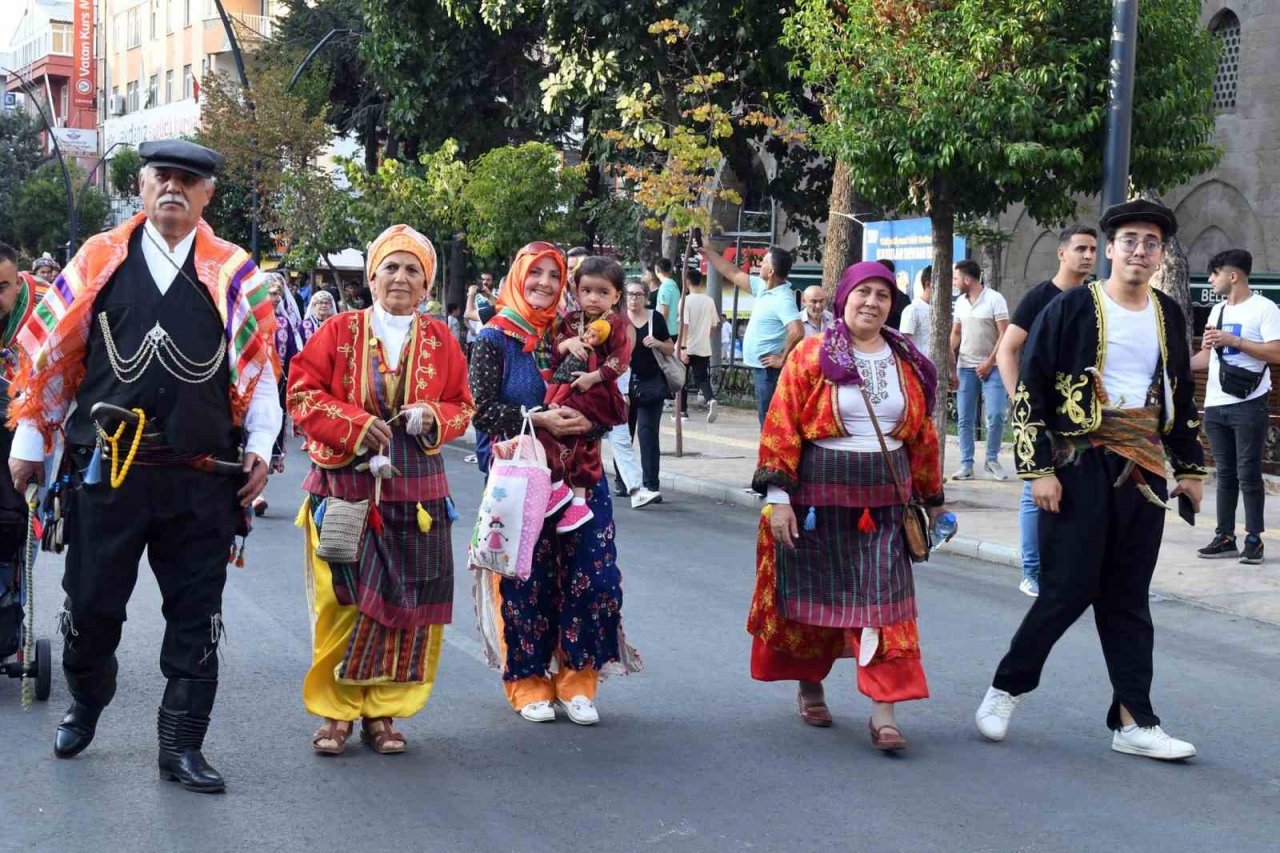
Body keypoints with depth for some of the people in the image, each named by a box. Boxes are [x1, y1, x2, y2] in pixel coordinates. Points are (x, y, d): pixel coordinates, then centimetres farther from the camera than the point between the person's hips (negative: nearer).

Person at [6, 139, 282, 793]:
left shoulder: (233, 273, 4)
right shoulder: (99, 259, 5)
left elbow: (258, 365, 6)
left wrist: (259, 445, -3)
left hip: (201, 478, 0)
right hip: (105, 468, 0)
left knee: (195, 615, 4)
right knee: (90, 603, 11)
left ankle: (182, 748, 15)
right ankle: (85, 704, 38)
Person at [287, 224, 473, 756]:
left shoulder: (440, 341, 7)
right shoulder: (339, 331, 1)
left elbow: (462, 407, 13)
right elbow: (302, 393, -2)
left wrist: (434, 418, -9)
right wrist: (355, 424, -15)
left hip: (415, 492, 2)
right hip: (344, 488, -2)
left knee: (408, 604, 1)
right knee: (341, 601, -3)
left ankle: (383, 711, 14)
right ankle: (336, 709, 11)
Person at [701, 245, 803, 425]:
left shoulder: (783, 299, -20)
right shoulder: (763, 287, 8)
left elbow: (797, 332, -32)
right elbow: (734, 274, 20)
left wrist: (782, 359, -21)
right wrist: (708, 252, 23)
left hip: (769, 369, -10)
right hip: (761, 368, 10)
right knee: (767, 419, 15)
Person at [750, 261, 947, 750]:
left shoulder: (907, 363, 8)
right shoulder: (811, 355, -4)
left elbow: (922, 434, 14)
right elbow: (781, 427, -8)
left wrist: (932, 498, 17)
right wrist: (778, 496, -13)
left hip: (885, 498, 3)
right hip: (820, 493, -2)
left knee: (884, 597, -4)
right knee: (815, 592, 9)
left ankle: (883, 710, -5)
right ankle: (809, 687, 31)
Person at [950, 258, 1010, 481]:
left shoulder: (995, 299, -7)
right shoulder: (960, 302, 9)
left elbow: (1004, 335, -9)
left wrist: (989, 363, -13)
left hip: (991, 367, -5)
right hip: (965, 367, 5)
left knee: (996, 415, -10)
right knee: (964, 419, 3)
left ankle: (992, 460, 7)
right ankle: (966, 465, 9)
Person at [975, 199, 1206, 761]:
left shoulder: (1169, 316, 10)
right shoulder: (1072, 308, -6)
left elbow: (1182, 399, 20)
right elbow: (1030, 391, -7)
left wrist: (1191, 468, 18)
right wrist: (1037, 469, -12)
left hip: (1144, 472, 5)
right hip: (1079, 467, -5)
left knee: (1127, 599, 8)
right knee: (1069, 589, -5)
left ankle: (1134, 722, 12)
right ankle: (1005, 690, 14)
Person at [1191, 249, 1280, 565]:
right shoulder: (1217, 311, 16)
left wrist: (1233, 341, -17)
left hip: (1248, 405, -7)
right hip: (1215, 405, 7)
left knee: (1248, 474, -3)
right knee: (1225, 474, 9)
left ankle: (1254, 539, 3)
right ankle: (1225, 537, 12)